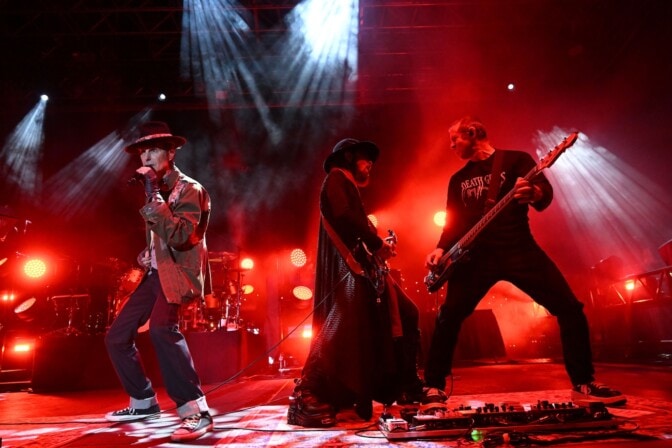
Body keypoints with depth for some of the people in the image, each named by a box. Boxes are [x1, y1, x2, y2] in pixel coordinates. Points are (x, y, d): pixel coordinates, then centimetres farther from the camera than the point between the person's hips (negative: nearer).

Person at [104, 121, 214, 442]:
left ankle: (196, 410, -28)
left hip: (177, 271, -9)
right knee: (117, 336, 9)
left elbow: (179, 236, -26)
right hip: (156, 272, 9)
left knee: (161, 327, -34)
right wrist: (146, 255, 11)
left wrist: (154, 196, -24)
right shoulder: (157, 192, 15)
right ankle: (144, 402, 26)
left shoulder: (189, 189, -10)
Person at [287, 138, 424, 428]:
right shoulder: (336, 179, 0)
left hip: (364, 267, 11)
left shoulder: (351, 187, 30)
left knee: (405, 314, 13)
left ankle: (407, 386, 24)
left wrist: (380, 245, 10)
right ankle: (307, 399, -15)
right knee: (344, 328, -19)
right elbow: (342, 215, -18)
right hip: (347, 268, -11)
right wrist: (377, 243, -13)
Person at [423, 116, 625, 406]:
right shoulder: (458, 179, 17)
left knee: (570, 308, -7)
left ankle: (583, 385, 9)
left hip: (519, 248, -2)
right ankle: (434, 388, 2)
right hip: (477, 255, 2)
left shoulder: (515, 159, 5)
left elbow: (546, 191, -10)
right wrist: (441, 249, -4)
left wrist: (535, 193, -35)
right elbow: (454, 223, 16)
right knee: (448, 317, -10)